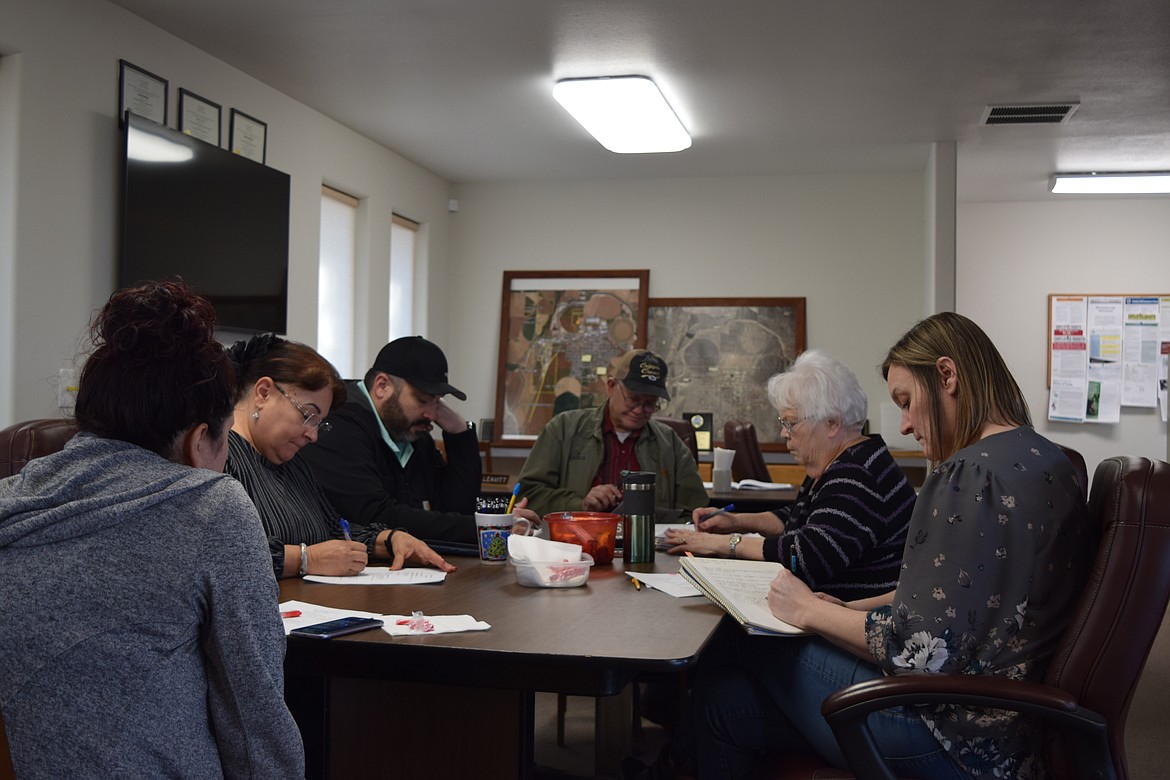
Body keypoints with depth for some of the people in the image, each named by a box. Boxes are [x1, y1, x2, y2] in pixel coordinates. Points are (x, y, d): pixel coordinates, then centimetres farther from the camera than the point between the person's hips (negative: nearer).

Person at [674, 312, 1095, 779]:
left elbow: (922, 649, -23)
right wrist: (850, 610, 10)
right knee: (729, 696, 8)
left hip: (960, 743, -9)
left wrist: (812, 612, -8)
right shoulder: (1039, 458, 11)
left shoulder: (973, 473, -20)